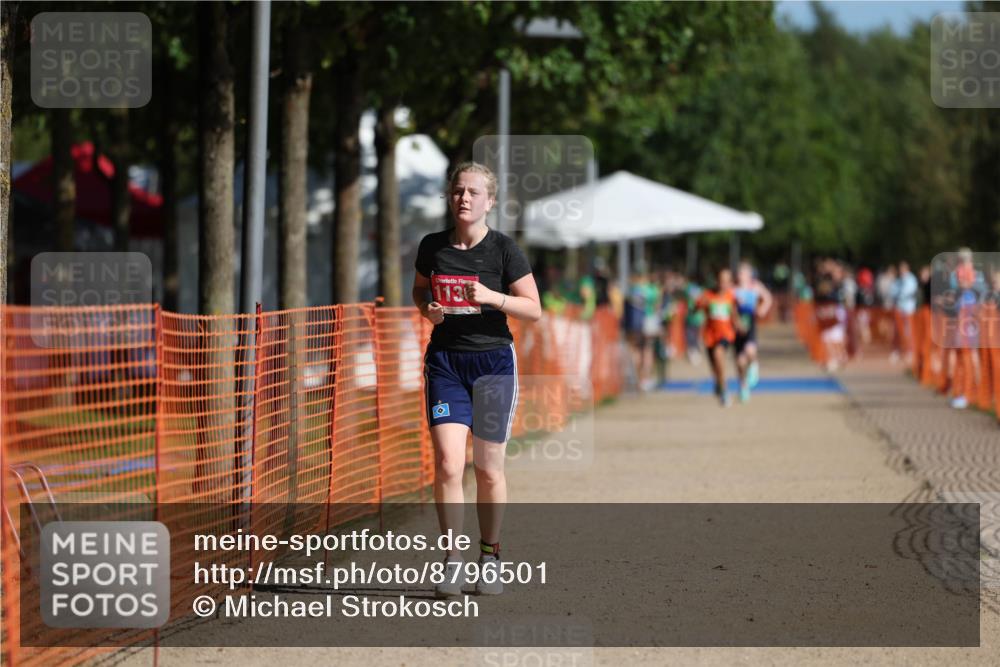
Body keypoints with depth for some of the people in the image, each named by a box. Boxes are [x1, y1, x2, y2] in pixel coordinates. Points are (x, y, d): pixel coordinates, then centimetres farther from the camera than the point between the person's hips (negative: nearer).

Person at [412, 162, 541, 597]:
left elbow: (534, 310, -4)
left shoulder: (504, 250, -6)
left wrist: (491, 297, -20)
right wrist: (427, 309, -2)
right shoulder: (433, 246, 3)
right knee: (447, 464, -11)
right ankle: (453, 562, -4)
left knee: (488, 469, 5)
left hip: (493, 362, -2)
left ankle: (490, 560, 20)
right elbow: (419, 289, 20)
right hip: (445, 361, 2)